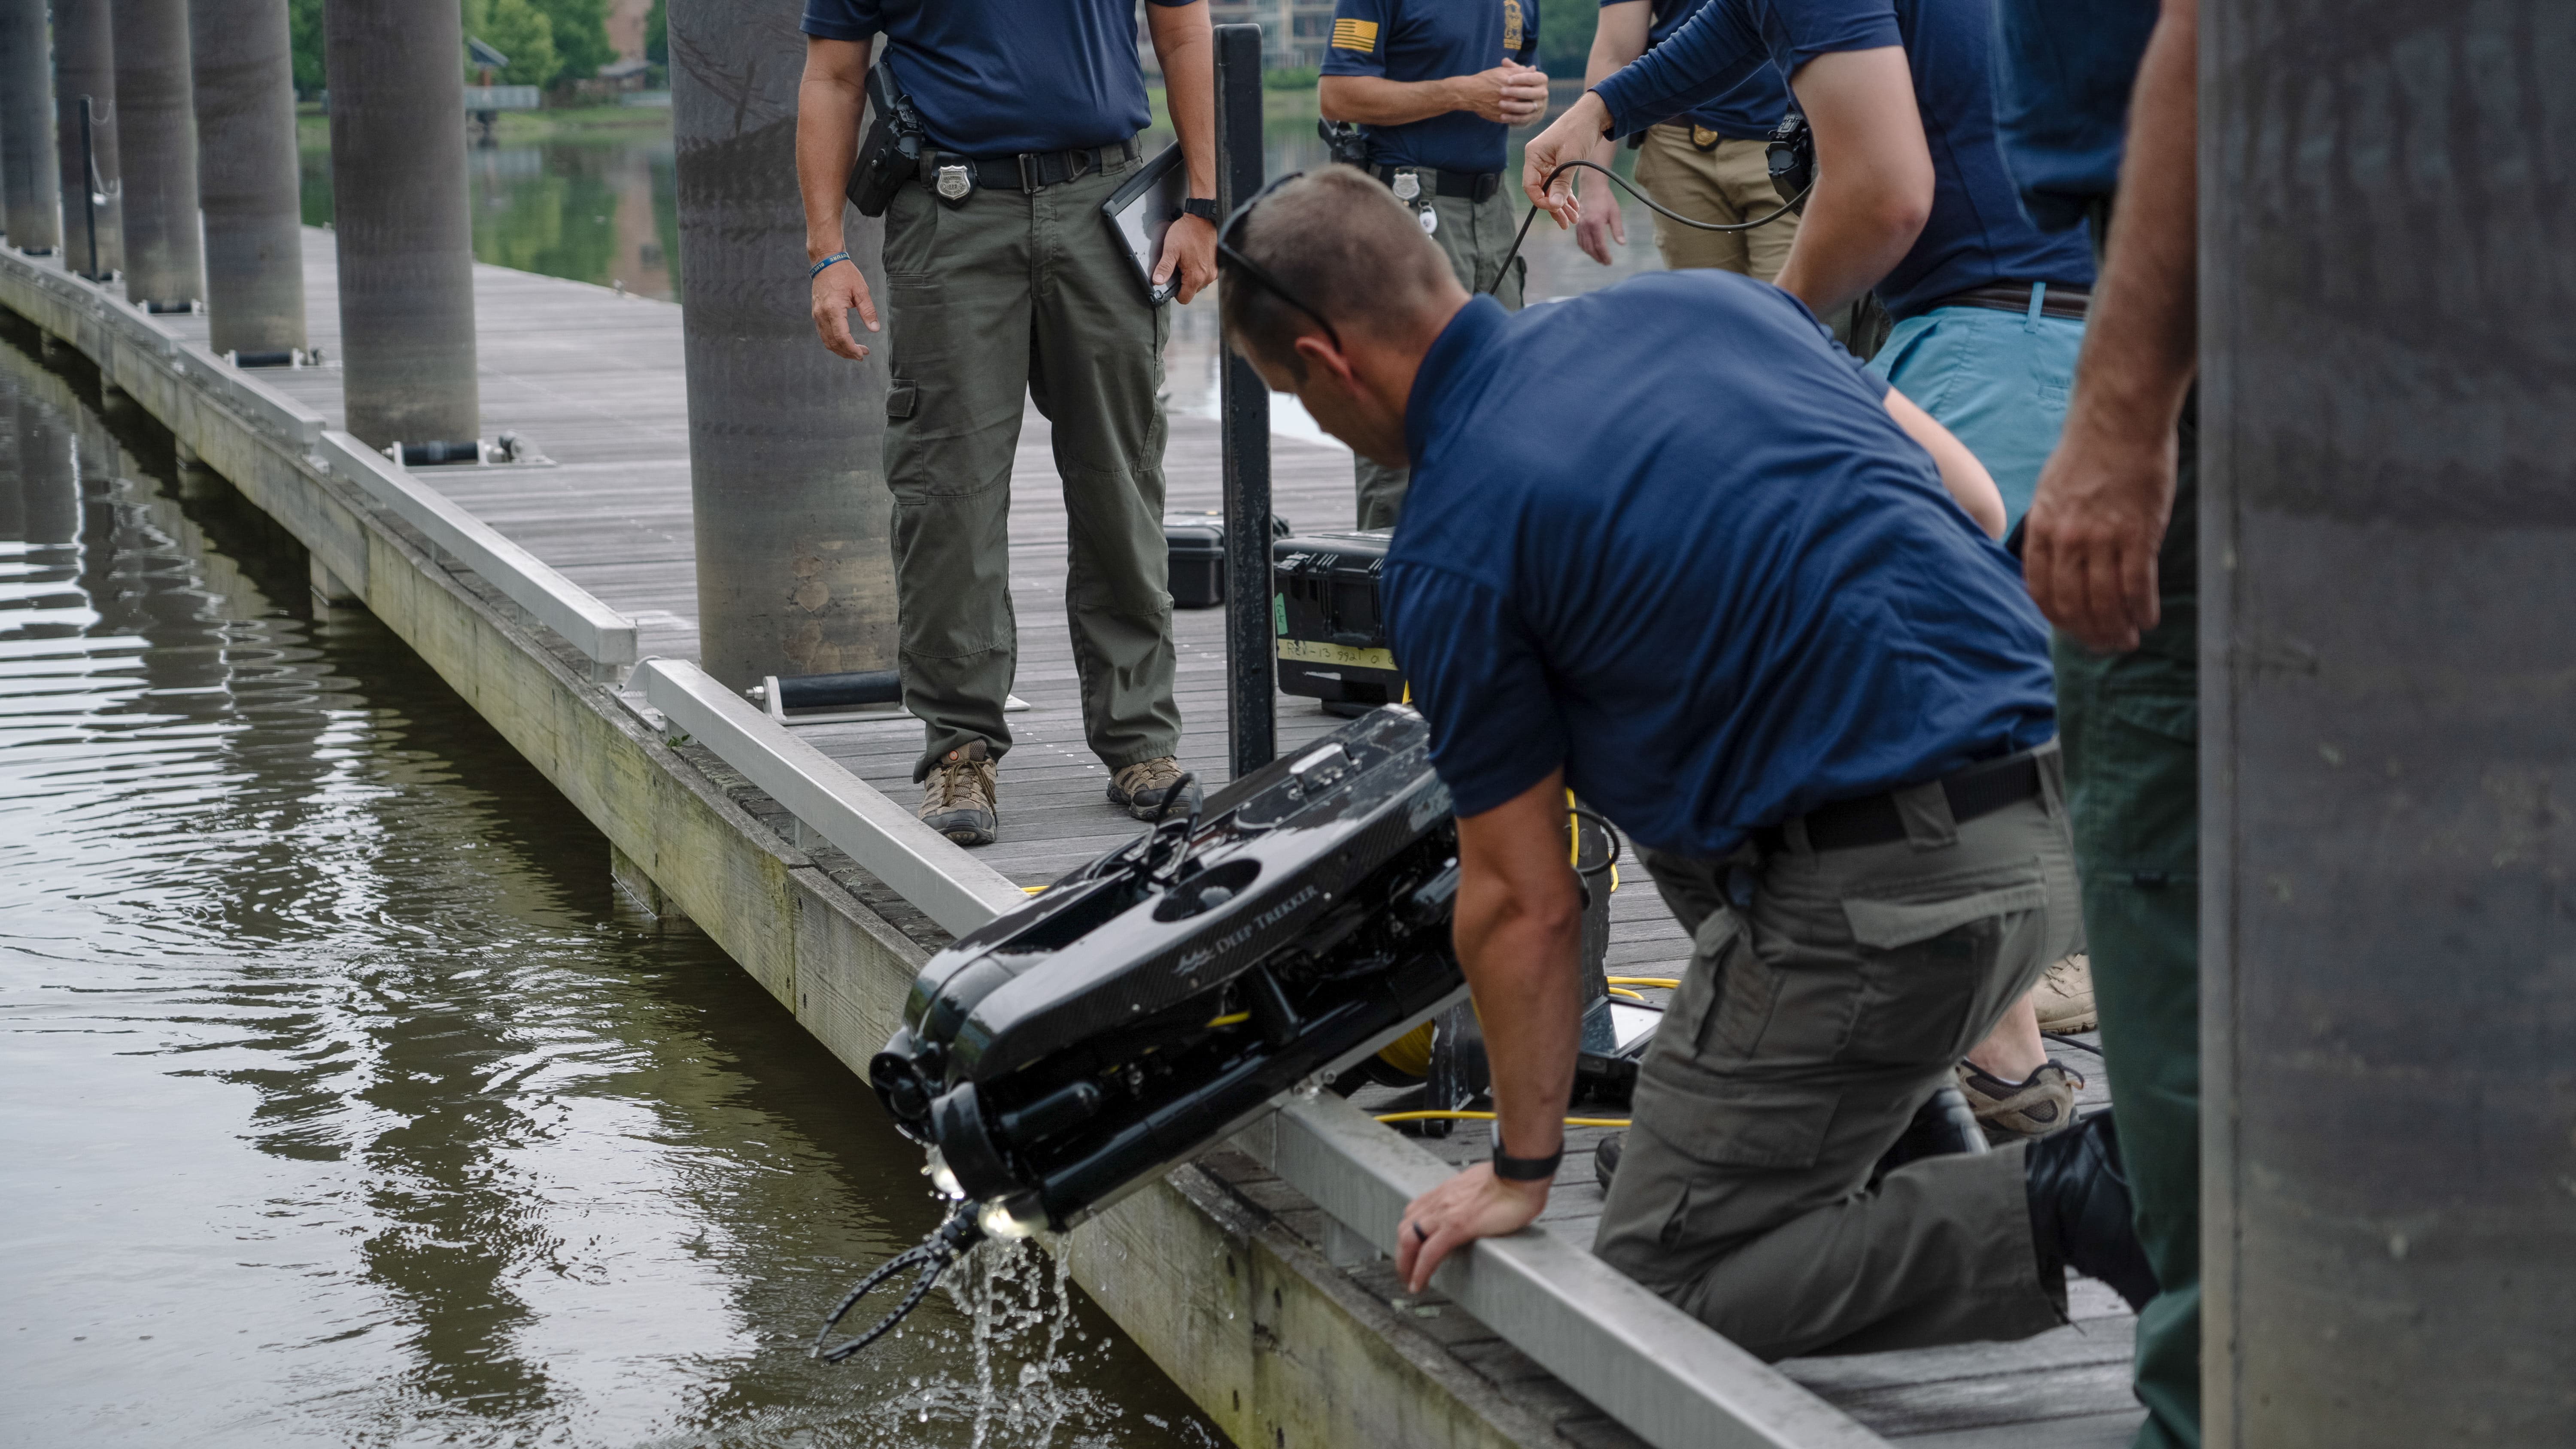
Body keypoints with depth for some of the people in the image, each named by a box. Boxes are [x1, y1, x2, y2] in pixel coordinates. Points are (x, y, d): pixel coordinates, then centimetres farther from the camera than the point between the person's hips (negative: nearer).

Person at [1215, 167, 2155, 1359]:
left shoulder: (1447, 557, -5)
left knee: (1657, 1297, 6)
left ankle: (2054, 1208, -9)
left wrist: (1520, 1168, 14)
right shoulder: (1701, 299, 13)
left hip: (1879, 899, -8)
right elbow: (1970, 493, 18)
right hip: (2057, 827, 8)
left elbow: (1524, 902, 0)